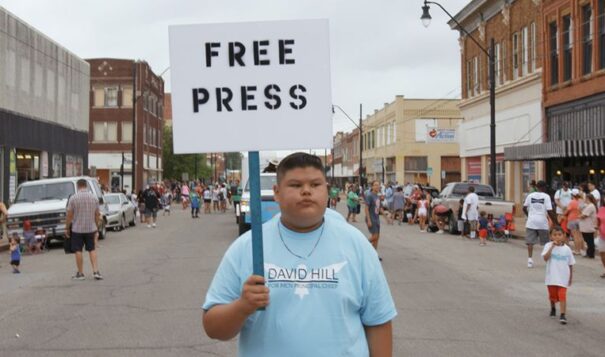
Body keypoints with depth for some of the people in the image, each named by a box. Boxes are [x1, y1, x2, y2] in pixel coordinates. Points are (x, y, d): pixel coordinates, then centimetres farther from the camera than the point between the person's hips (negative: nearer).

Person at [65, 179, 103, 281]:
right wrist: (97, 229, 12)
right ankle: (96, 272, 3)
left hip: (77, 229, -3)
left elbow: (69, 215, -8)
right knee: (92, 250, 10)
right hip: (91, 228, 3)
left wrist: (67, 228, 3)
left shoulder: (73, 198, -8)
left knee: (78, 251, 6)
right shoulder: (94, 197, 1)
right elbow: (97, 215, 4)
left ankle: (80, 273, 10)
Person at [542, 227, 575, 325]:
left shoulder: (567, 249, -3)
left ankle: (563, 315, -9)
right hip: (551, 277, 0)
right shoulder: (549, 246, -8)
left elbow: (570, 264, 7)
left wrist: (570, 278, 10)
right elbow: (545, 258, -24)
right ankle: (553, 309, 43)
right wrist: (552, 246, -29)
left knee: (562, 296, -10)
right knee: (552, 295, 17)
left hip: (563, 278, 0)